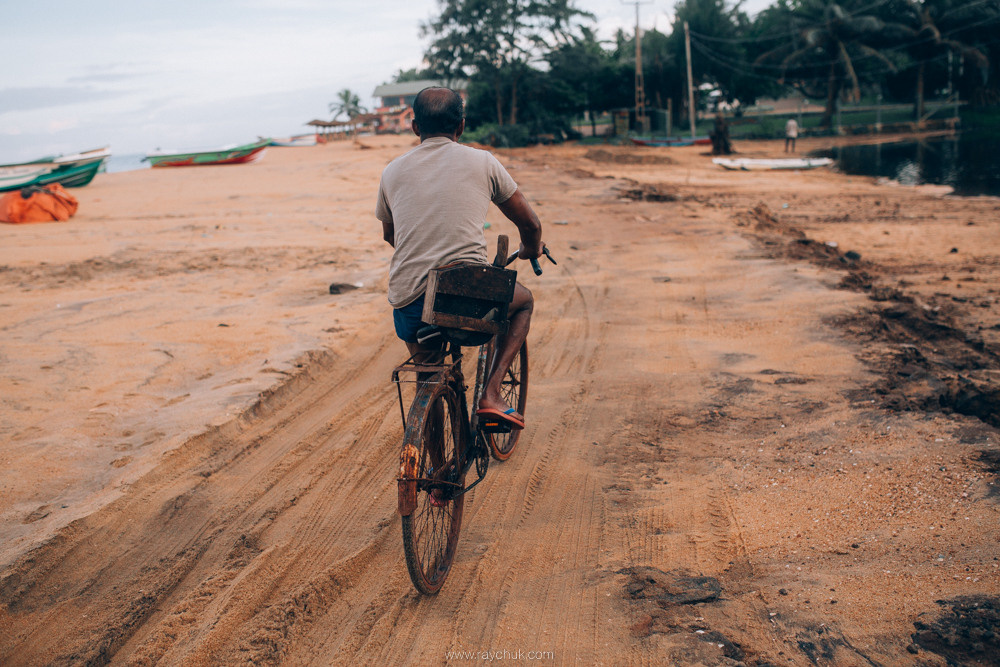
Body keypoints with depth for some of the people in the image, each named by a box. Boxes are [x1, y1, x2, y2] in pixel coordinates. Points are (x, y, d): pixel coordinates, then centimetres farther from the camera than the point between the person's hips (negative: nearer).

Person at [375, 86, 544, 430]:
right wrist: (531, 249, 40)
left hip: (410, 305, 3)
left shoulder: (393, 171, 13)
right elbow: (530, 224, 17)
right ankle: (491, 392, 14)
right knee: (524, 300, 30)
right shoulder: (481, 162, 7)